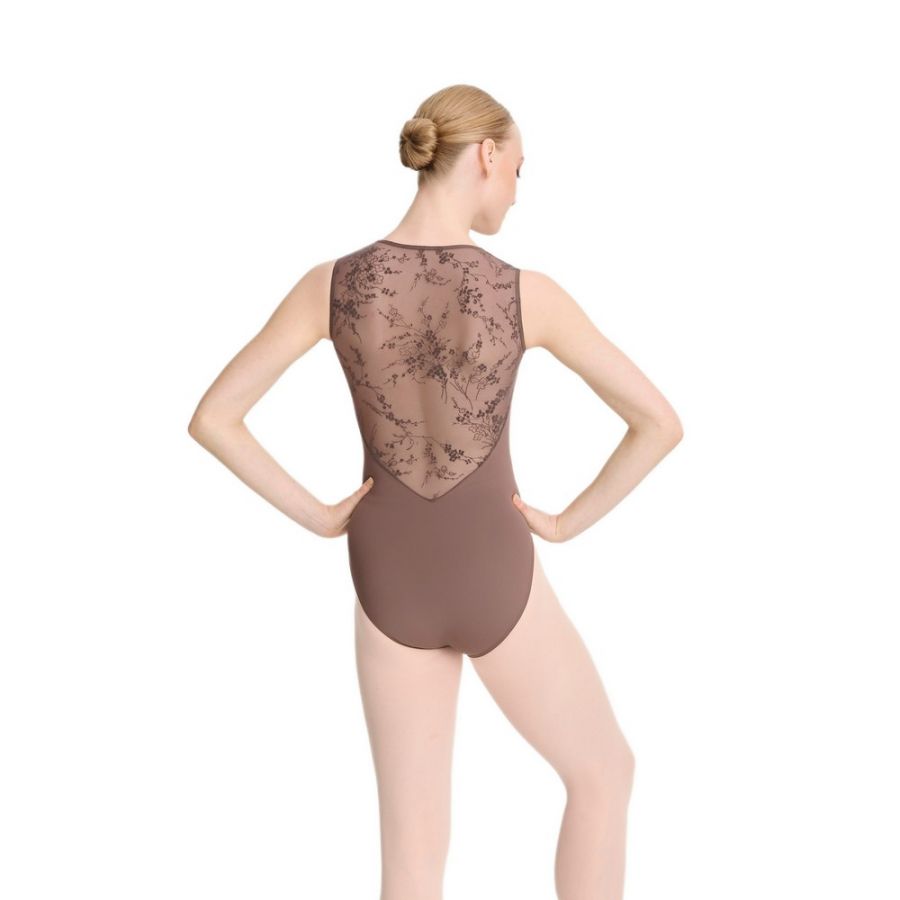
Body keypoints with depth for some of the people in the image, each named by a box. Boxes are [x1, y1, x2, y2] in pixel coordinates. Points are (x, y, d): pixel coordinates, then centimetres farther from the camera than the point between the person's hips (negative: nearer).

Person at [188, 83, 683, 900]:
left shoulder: (331, 282, -10)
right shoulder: (528, 293, -16)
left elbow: (210, 418, -8)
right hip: (496, 587, -3)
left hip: (392, 586, 3)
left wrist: (316, 515, 1)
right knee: (603, 771, 24)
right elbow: (660, 422, -13)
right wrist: (570, 521, 1)